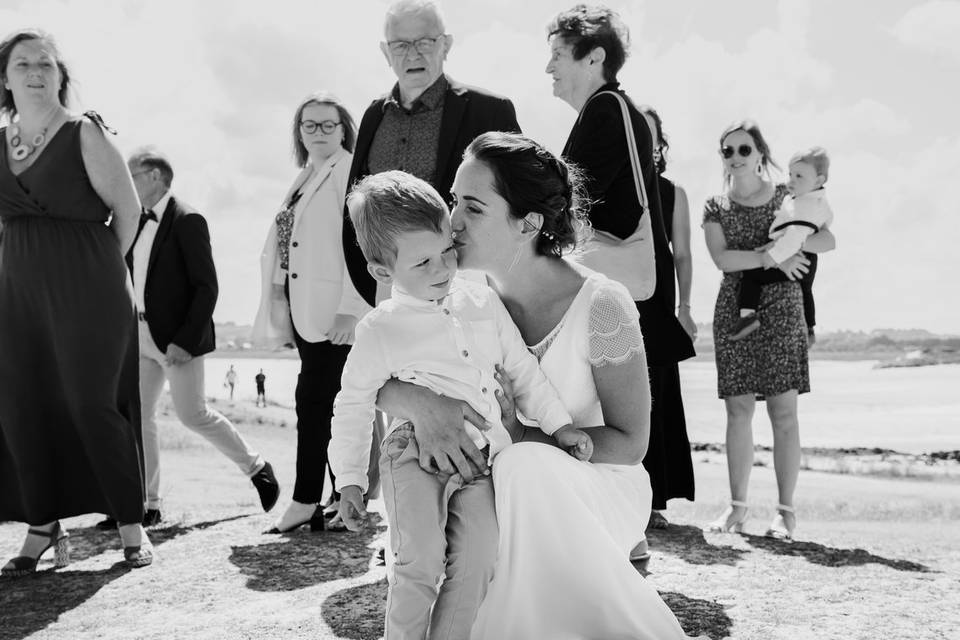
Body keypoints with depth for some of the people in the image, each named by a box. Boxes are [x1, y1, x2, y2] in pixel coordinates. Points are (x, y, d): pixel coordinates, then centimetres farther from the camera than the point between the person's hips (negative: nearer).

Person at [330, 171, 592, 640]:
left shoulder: (482, 301, 6)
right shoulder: (379, 330, -4)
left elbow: (521, 368, 16)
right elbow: (352, 407, 5)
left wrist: (558, 424, 13)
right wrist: (349, 480, 5)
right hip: (417, 451, -3)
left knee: (476, 558, -8)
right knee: (421, 558, -18)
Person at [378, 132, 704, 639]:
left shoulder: (600, 306, -21)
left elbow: (629, 442, -14)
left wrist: (524, 439, -25)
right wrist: (421, 404, -32)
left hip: (597, 485, -4)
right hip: (512, 488, 4)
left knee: (524, 468, -35)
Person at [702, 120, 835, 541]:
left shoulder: (787, 198, 8)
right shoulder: (715, 207, 10)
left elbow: (828, 241, 1)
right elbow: (721, 258, -6)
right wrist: (770, 257, -15)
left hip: (782, 311, -1)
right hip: (734, 311, 1)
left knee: (784, 411, -5)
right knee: (738, 409, 0)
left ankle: (786, 511, 0)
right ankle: (737, 506, 8)